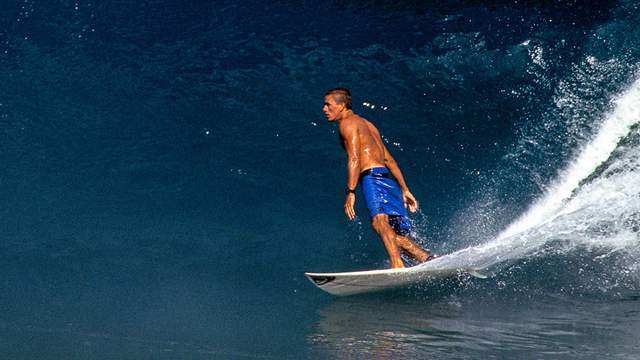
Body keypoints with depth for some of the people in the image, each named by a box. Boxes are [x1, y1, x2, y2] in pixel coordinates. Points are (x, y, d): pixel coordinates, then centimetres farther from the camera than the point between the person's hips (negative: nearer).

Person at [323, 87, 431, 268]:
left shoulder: (347, 123, 4)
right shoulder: (366, 124, 31)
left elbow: (354, 159, -10)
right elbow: (389, 159, 27)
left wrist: (350, 192, -16)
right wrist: (405, 190, 25)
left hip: (373, 177, -9)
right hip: (389, 180, 9)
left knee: (379, 221, -28)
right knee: (396, 237, 7)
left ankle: (398, 266, -46)